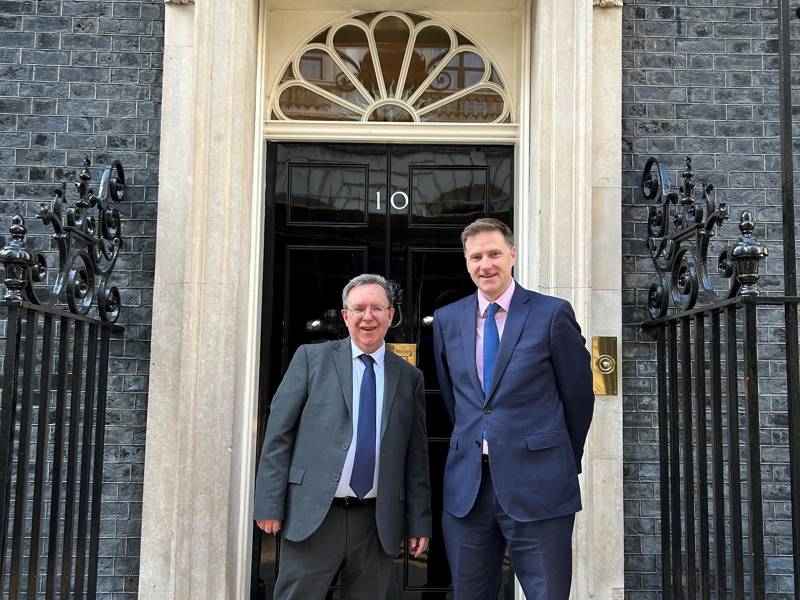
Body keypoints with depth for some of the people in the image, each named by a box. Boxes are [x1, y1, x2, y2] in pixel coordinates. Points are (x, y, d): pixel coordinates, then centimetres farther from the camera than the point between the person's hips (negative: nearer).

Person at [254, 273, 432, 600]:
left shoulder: (409, 377, 10)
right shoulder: (312, 358, 3)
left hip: (378, 523, 2)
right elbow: (279, 433, 0)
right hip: (312, 516, -2)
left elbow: (416, 455, 10)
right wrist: (270, 504, -5)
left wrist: (420, 523, 8)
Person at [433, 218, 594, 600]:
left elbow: (579, 395, 4)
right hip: (466, 486, 4)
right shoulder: (447, 320, 8)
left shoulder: (553, 314, -4)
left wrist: (563, 462, 12)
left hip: (538, 486, -3)